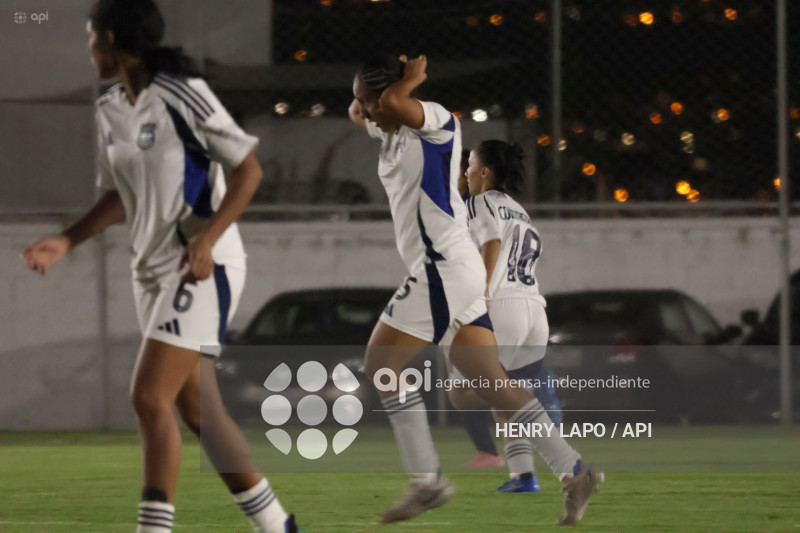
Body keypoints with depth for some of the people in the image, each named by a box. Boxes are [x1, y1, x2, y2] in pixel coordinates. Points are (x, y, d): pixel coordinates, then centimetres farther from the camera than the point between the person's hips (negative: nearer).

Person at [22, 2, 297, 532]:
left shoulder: (182, 94, -14)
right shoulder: (110, 110, 9)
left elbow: (248, 168, -12)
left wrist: (205, 240, -22)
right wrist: (65, 243, 5)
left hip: (203, 266, -8)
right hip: (153, 270, 8)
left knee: (150, 397, -17)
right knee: (197, 410, 10)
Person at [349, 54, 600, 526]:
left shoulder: (436, 122, -10)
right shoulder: (393, 132, 16)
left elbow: (392, 102, -30)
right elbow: (356, 113, 35)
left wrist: (411, 78, -11)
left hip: (445, 268, -10)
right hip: (440, 270, 10)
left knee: (381, 363, -7)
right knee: (491, 382, 5)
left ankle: (428, 481, -7)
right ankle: (575, 472, 1)